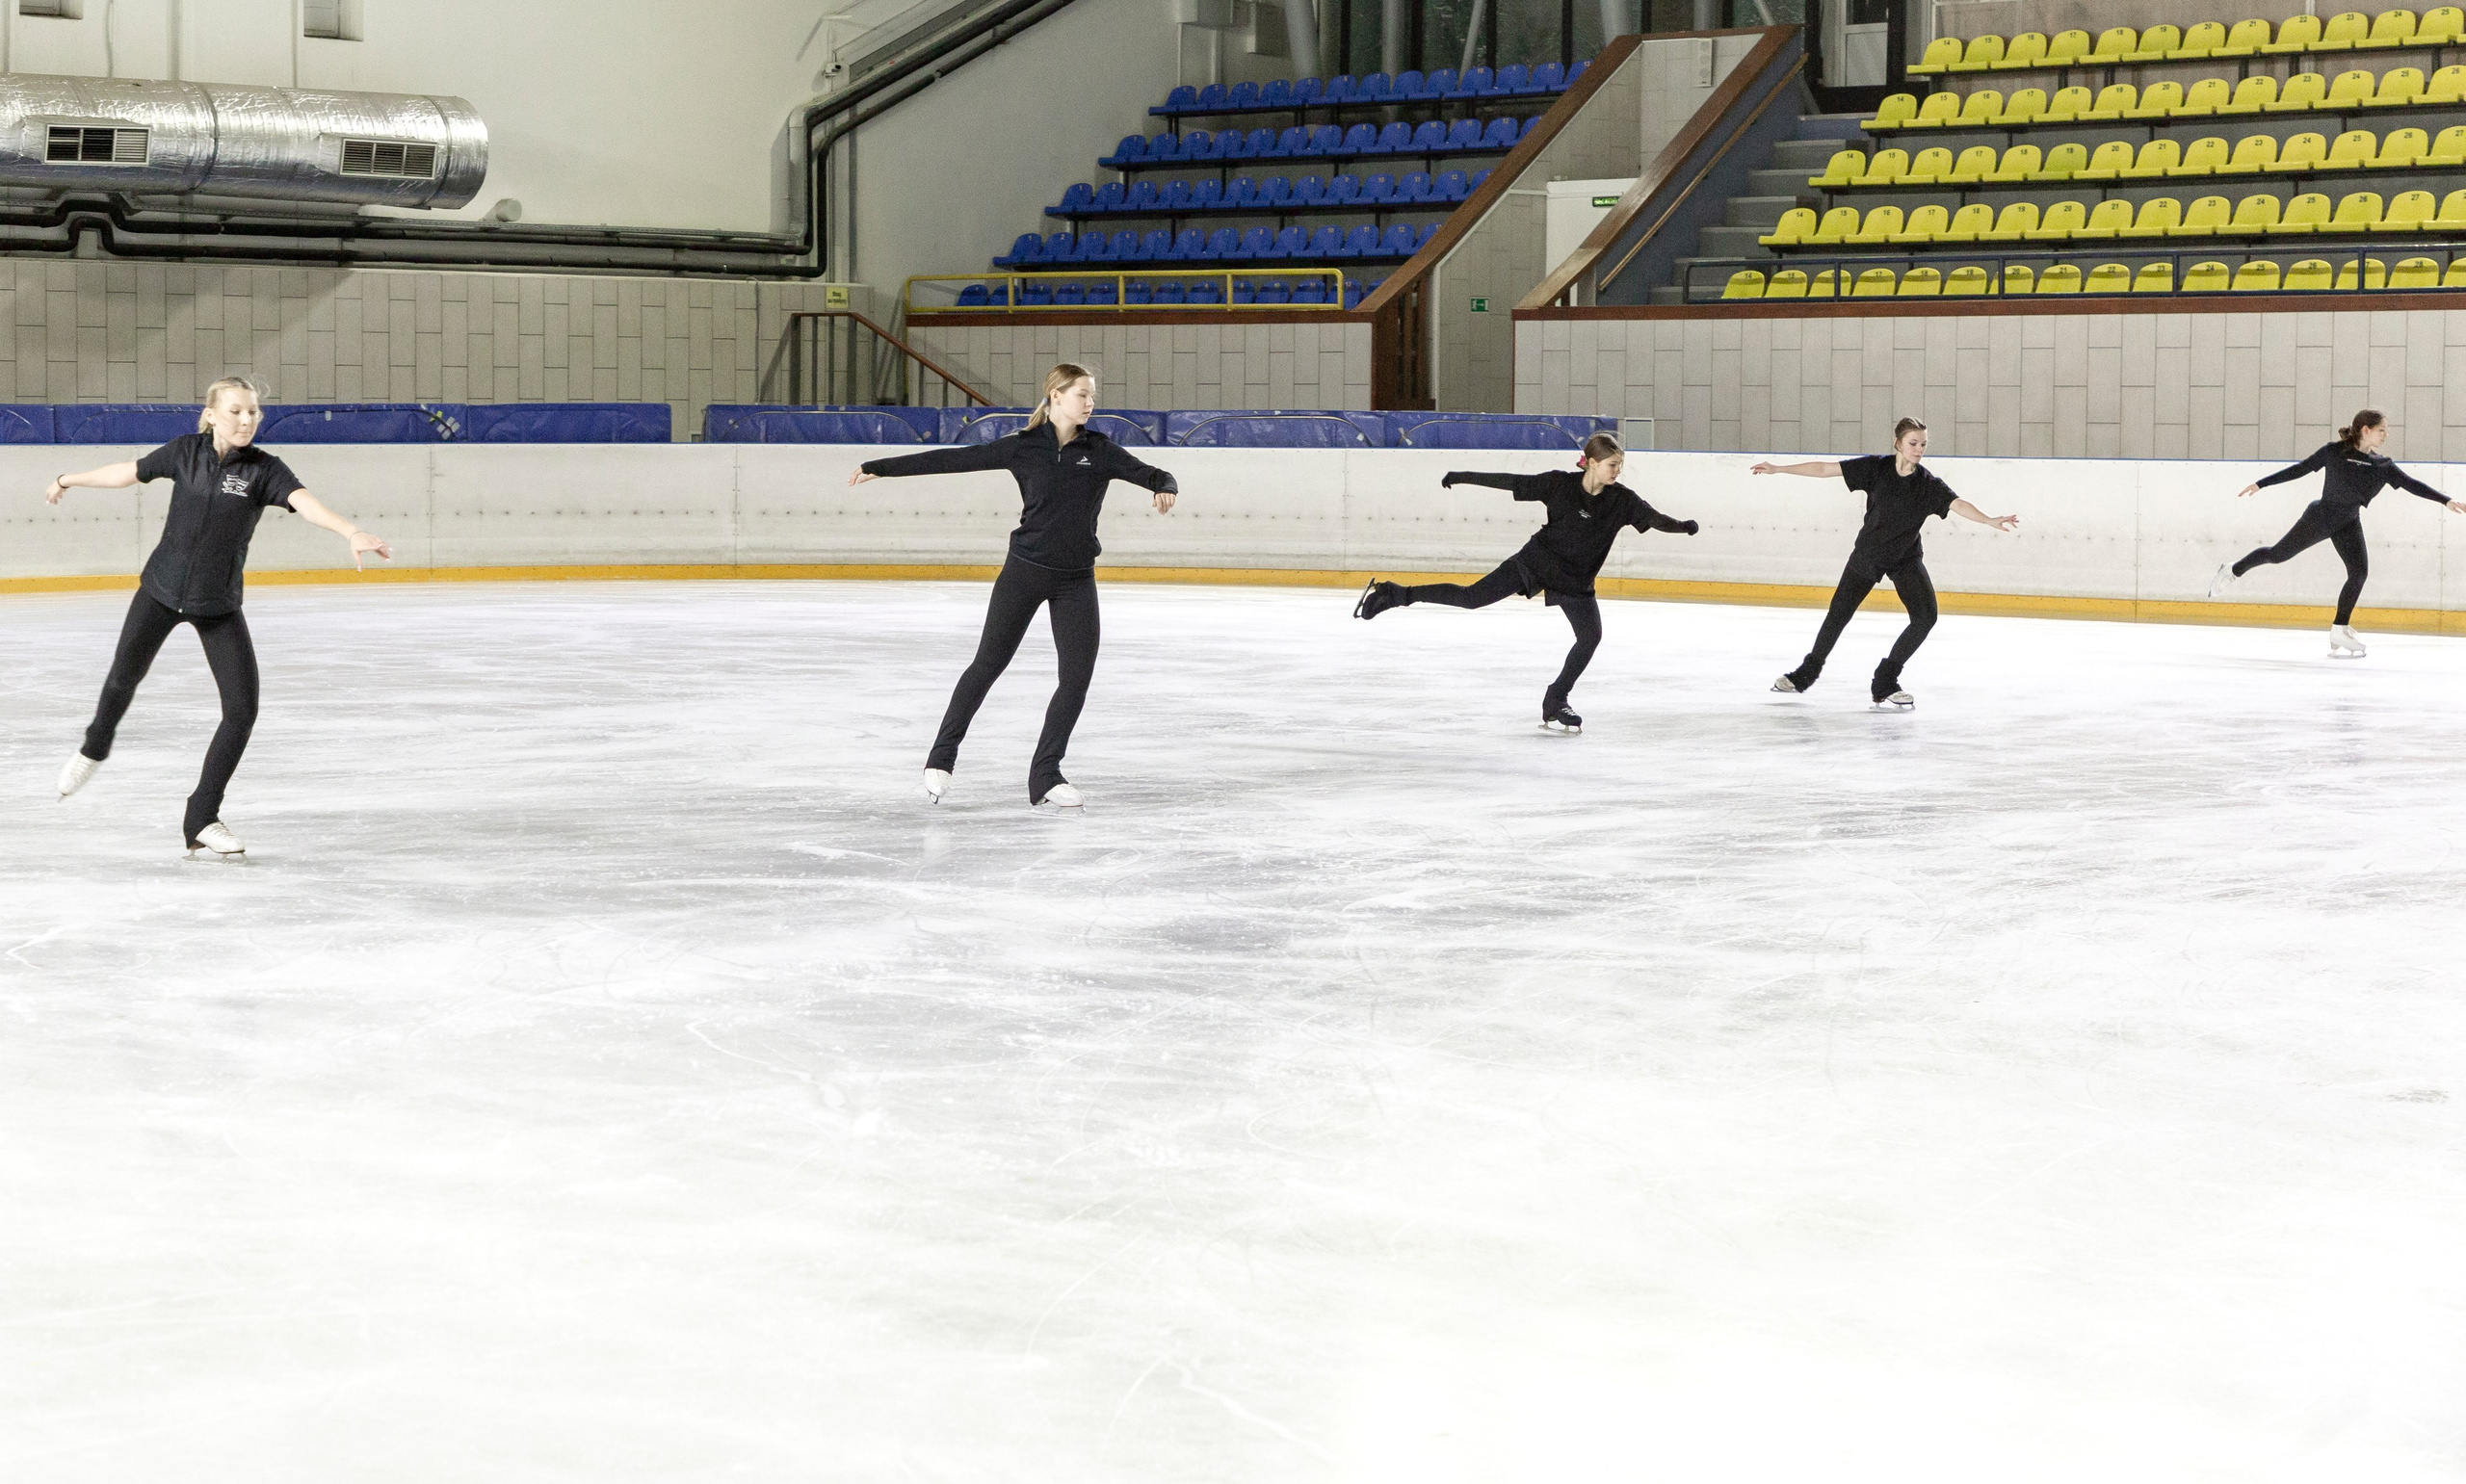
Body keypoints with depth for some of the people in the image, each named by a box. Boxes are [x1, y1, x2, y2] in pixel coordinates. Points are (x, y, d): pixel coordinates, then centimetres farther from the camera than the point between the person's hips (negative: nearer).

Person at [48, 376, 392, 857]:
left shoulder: (264, 469, -15)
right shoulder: (186, 452, -9)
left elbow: (305, 502, -33)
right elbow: (131, 472, 7)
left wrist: (353, 533, -52)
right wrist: (69, 481, 22)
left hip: (219, 606, -1)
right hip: (161, 590, 1)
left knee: (242, 709, -10)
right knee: (124, 677, 20)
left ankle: (201, 820, 3)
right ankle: (95, 749, 53)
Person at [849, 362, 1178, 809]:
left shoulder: (1099, 450, 0)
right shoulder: (1023, 448, -5)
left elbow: (1147, 473, -5)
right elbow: (952, 460, -3)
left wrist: (1164, 487, -30)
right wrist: (880, 467, -2)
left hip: (1076, 580, 2)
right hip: (1025, 571, -2)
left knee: (1078, 675, -4)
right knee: (989, 663, 5)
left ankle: (1045, 775, 7)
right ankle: (942, 757, 19)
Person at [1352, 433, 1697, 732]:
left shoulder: (1622, 500, -9)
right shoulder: (1560, 484, -15)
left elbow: (1653, 518, -19)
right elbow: (1510, 482, -10)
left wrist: (1680, 526, -39)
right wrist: (1463, 478, -7)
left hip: (1576, 581, 3)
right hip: (1537, 561, -3)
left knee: (1591, 636, -9)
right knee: (1472, 597, -6)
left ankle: (1556, 703, 6)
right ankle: (1391, 594, 4)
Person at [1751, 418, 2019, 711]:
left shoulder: (1928, 484, -15)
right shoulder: (1877, 468, -16)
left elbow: (1958, 504, -29)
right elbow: (1825, 469, -14)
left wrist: (1990, 520, -47)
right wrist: (1778, 469, -15)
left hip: (1906, 558, 0)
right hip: (1867, 554, 0)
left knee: (1925, 616, -17)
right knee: (1839, 614, 7)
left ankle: (1885, 683, -4)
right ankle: (1806, 673, 32)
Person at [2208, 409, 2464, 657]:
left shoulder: (2382, 465, -1)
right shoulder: (2334, 451, -11)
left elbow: (2411, 484, -2)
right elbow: (2300, 469, -4)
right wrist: (2260, 484, -2)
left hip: (2349, 524, 4)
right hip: (2320, 516, -4)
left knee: (2359, 571, -13)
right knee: (2277, 555, 5)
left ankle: (2339, 630, -4)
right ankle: (2232, 571, 32)